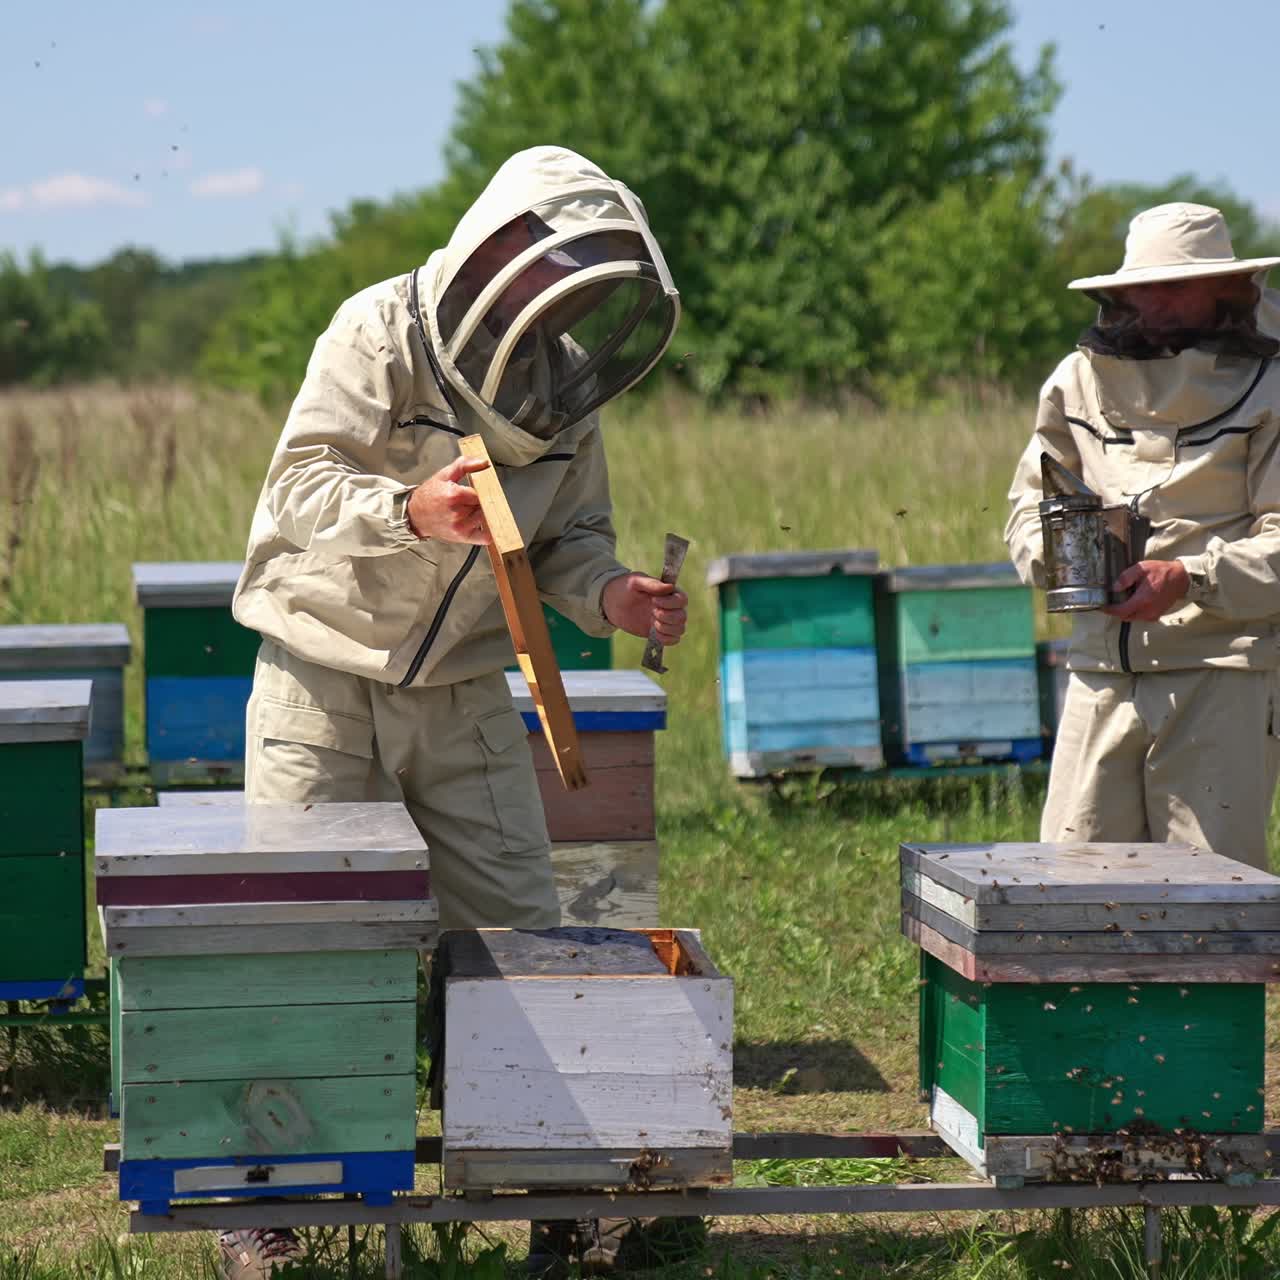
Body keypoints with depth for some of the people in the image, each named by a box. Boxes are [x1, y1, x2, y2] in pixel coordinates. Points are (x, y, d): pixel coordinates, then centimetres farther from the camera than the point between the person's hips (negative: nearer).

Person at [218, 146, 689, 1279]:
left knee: (521, 930, 2)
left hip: (462, 692, 4)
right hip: (324, 678, -4)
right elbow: (301, 482, -23)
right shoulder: (381, 332, -14)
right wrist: (409, 511, -42)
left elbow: (567, 536, 8)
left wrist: (611, 595, -14)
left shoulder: (565, 380, 3)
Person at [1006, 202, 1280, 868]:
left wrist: (1192, 579, -20)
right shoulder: (1079, 379, 12)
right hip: (1101, 672, 4)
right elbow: (1029, 503, 17)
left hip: (1220, 670, -3)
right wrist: (1053, 551, -6)